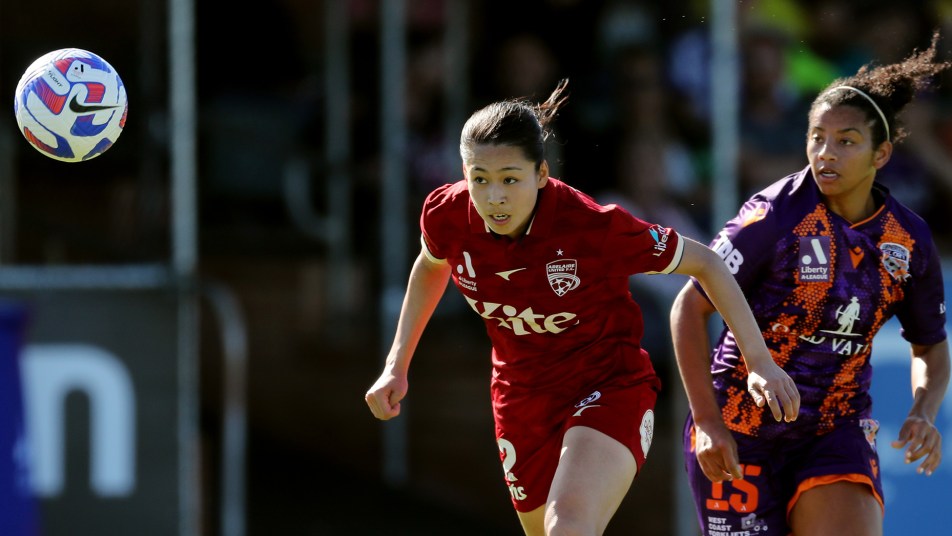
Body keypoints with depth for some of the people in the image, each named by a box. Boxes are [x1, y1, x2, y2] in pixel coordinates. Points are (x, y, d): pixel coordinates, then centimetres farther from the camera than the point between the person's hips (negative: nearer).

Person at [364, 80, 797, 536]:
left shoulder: (594, 226, -27)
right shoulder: (446, 216, -15)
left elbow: (706, 264, -13)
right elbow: (430, 266, 13)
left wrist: (759, 360, -17)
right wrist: (396, 365, 11)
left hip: (609, 389, -5)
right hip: (522, 401, 5)